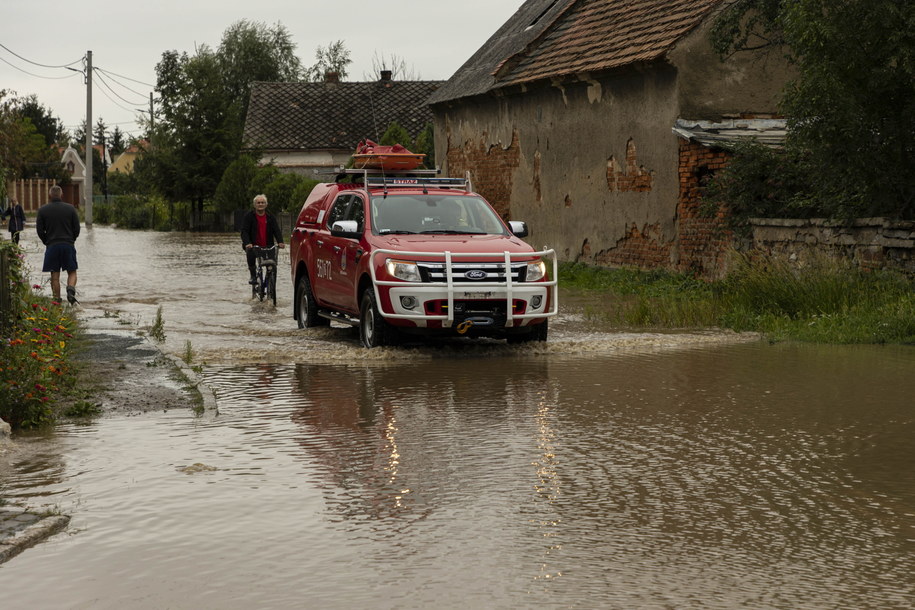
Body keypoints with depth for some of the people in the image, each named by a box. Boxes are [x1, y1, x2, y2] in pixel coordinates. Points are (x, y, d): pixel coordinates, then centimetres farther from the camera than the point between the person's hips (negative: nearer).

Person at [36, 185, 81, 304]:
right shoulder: (70, 208, 0)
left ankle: (57, 299, 4)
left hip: (52, 245, 0)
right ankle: (71, 289, -18)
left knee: (55, 275, 6)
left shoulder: (42, 210, -1)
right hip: (68, 245, 0)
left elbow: (40, 230, 0)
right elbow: (77, 228, 3)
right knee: (72, 272, 8)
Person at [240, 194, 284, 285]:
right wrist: (247, 243, -29)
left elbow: (276, 230, -2)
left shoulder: (271, 217, 9)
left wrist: (280, 242, -22)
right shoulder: (248, 217, 1)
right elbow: (244, 231, -9)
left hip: (267, 246, 2)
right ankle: (252, 276, -16)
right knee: (251, 254, -33)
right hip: (252, 246, -2)